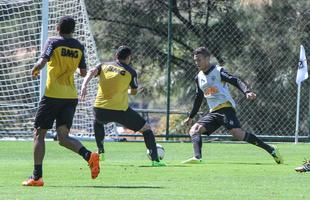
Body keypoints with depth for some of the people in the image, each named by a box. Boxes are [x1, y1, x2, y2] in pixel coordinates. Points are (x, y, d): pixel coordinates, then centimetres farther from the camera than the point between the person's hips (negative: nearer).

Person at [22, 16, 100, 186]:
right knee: (63, 137, 5)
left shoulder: (53, 42, -5)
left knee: (39, 134, 5)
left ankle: (37, 177, 1)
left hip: (53, 94, -4)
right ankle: (89, 155, -23)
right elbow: (83, 73, 14)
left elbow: (41, 62, -16)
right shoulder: (79, 47, 8)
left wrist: (34, 70, 5)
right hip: (71, 96, 4)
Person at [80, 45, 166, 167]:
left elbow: (91, 72, -7)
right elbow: (134, 92, 14)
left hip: (100, 109, 3)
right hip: (120, 110, -3)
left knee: (98, 122, 41)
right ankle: (155, 159, -3)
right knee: (146, 129, 9)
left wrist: (84, 86, -19)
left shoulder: (104, 66, 12)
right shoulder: (130, 72, 4)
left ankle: (100, 152, 36)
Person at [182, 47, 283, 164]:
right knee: (194, 130, -12)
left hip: (225, 108, -7)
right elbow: (198, 99, 30)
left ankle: (271, 150, -19)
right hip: (213, 112, 7)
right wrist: (191, 117, 36)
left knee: (237, 133, -25)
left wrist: (247, 92, -35)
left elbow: (235, 81, -16)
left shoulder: (218, 71, -3)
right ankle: (197, 158, -30)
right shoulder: (199, 78, 18)